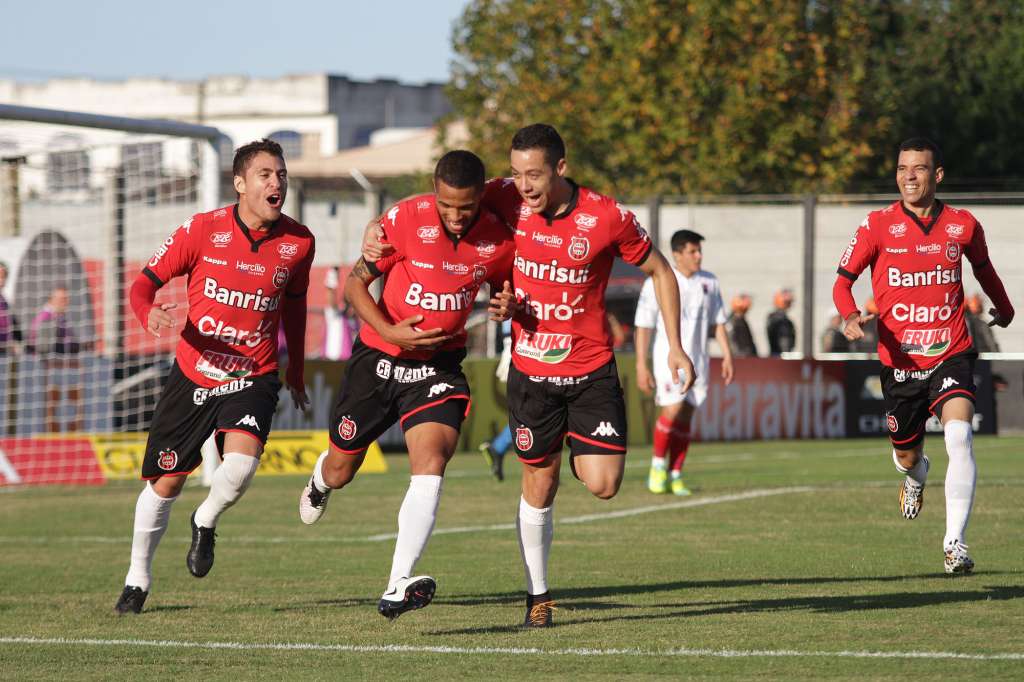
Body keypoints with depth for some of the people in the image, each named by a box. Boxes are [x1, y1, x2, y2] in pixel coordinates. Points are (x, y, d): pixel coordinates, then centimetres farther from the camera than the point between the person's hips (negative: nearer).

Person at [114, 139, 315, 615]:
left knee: (242, 463, -25)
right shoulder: (203, 230, -10)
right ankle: (137, 579, 26)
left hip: (253, 377, 0)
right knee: (166, 482, 6)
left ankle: (205, 523, 8)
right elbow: (145, 283, -4)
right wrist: (150, 314, -27)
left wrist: (296, 371, 22)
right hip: (193, 373, 0)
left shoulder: (298, 242, -3)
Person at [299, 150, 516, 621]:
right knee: (341, 468, 14)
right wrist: (390, 332, -22)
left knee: (431, 463, -23)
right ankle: (320, 485, 56)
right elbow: (354, 283, -9)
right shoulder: (405, 220, -16)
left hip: (440, 366, 0)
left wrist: (506, 305, -13)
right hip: (379, 357, 0)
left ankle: (397, 587, -29)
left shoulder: (498, 240, -9)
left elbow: (503, 288, 11)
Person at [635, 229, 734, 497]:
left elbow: (718, 322, 17)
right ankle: (658, 464, 1)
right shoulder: (657, 284, -7)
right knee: (672, 409, -18)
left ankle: (675, 475, 10)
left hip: (697, 360, 4)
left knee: (685, 417, 3)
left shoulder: (709, 282, 8)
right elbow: (643, 327, -5)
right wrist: (641, 366, -10)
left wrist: (727, 355, 9)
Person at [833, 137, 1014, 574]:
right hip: (899, 362, 1)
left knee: (959, 436, -25)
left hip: (951, 356, -1)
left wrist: (1004, 309, 35)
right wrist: (850, 316, -22)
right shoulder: (878, 225, -5)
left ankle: (955, 543, -22)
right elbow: (843, 280, -1)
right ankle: (916, 475, 55)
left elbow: (983, 268, 21)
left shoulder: (963, 225, -1)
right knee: (907, 456, 14)